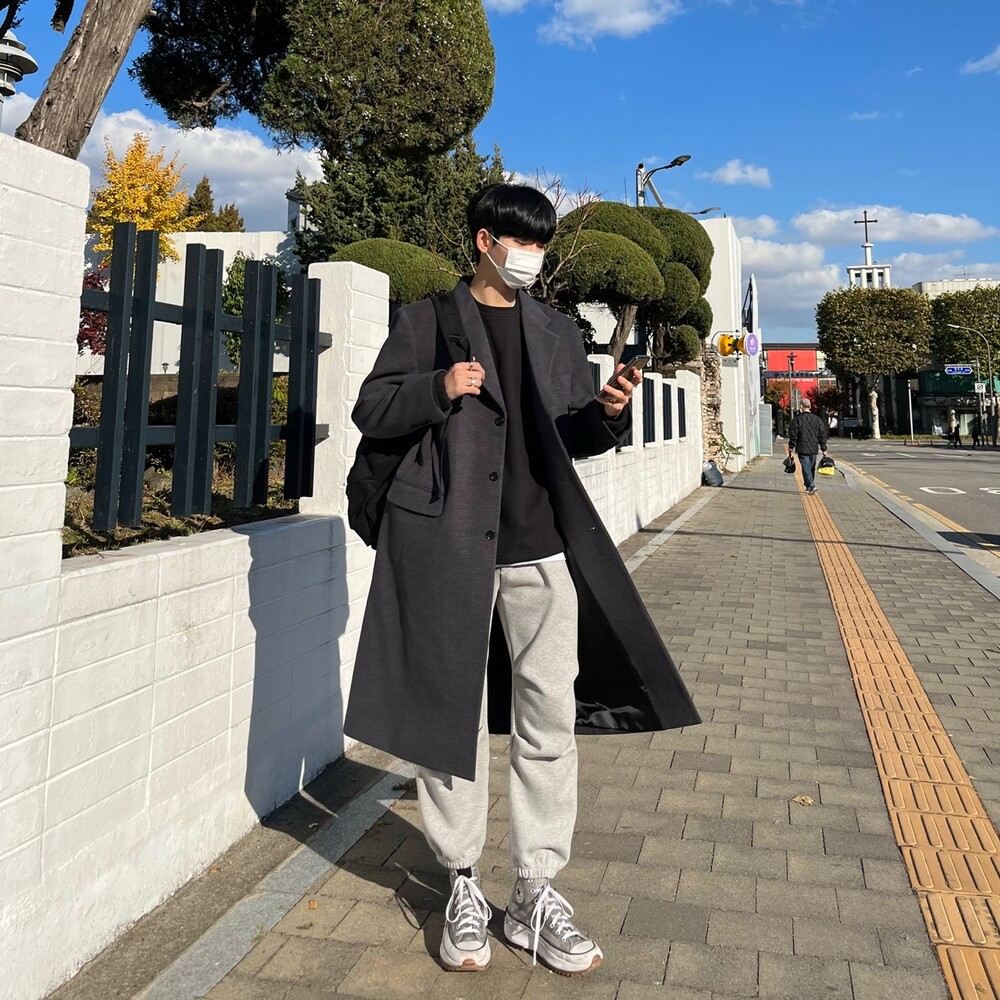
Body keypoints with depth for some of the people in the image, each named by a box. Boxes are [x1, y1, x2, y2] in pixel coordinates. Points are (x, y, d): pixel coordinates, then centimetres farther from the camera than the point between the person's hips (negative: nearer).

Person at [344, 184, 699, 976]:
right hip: (450, 542, -2)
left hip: (541, 548, 3)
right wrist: (438, 390, -12)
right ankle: (463, 886, 21)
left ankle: (536, 895, 14)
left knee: (550, 719, 1)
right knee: (453, 714, 5)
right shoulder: (426, 322, 7)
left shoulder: (558, 332, 17)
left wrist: (608, 414, -6)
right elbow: (371, 412, 5)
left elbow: (577, 439, 16)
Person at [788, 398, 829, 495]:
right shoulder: (817, 419, 6)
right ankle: (808, 487, 24)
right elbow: (822, 435, 7)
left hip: (802, 449, -4)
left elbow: (793, 434, -6)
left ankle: (811, 485, -22)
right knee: (811, 468, 15)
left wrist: (791, 447, 5)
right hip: (813, 448, 4)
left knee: (806, 468, -5)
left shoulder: (797, 418, -7)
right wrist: (823, 449, 12)